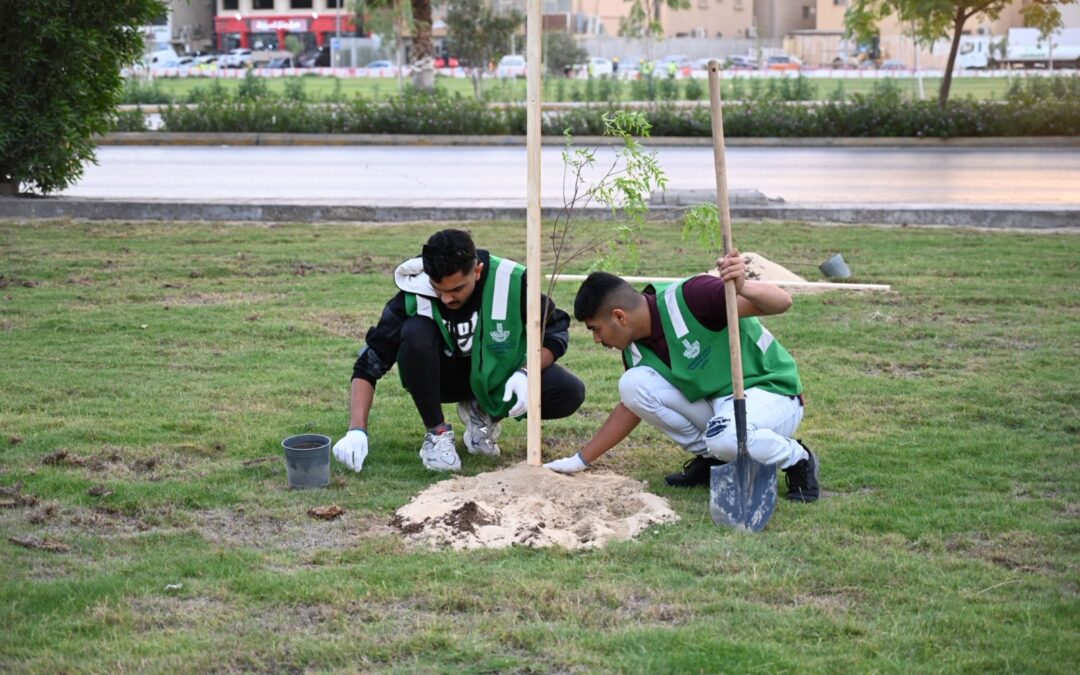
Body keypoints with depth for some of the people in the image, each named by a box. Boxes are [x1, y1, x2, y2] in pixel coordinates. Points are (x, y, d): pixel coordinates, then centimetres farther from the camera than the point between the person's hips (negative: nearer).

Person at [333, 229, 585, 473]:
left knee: (570, 394, -24)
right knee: (415, 332, -33)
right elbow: (369, 364, -24)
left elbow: (555, 331, -10)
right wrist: (357, 430, -36)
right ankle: (436, 432, -14)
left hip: (496, 377, 1)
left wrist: (526, 373, -28)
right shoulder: (413, 293, -26)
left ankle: (484, 412, 3)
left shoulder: (512, 282, -25)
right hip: (443, 376, -1)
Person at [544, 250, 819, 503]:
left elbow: (781, 301, -30)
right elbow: (631, 407, 14)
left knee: (726, 435, -40)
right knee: (633, 384, -13)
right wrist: (579, 461, 12)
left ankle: (797, 459, -7)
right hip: (713, 403, 7)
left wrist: (742, 288, -51)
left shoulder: (689, 298, -25)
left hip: (772, 393, -7)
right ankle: (710, 457, 3)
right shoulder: (636, 347, -1)